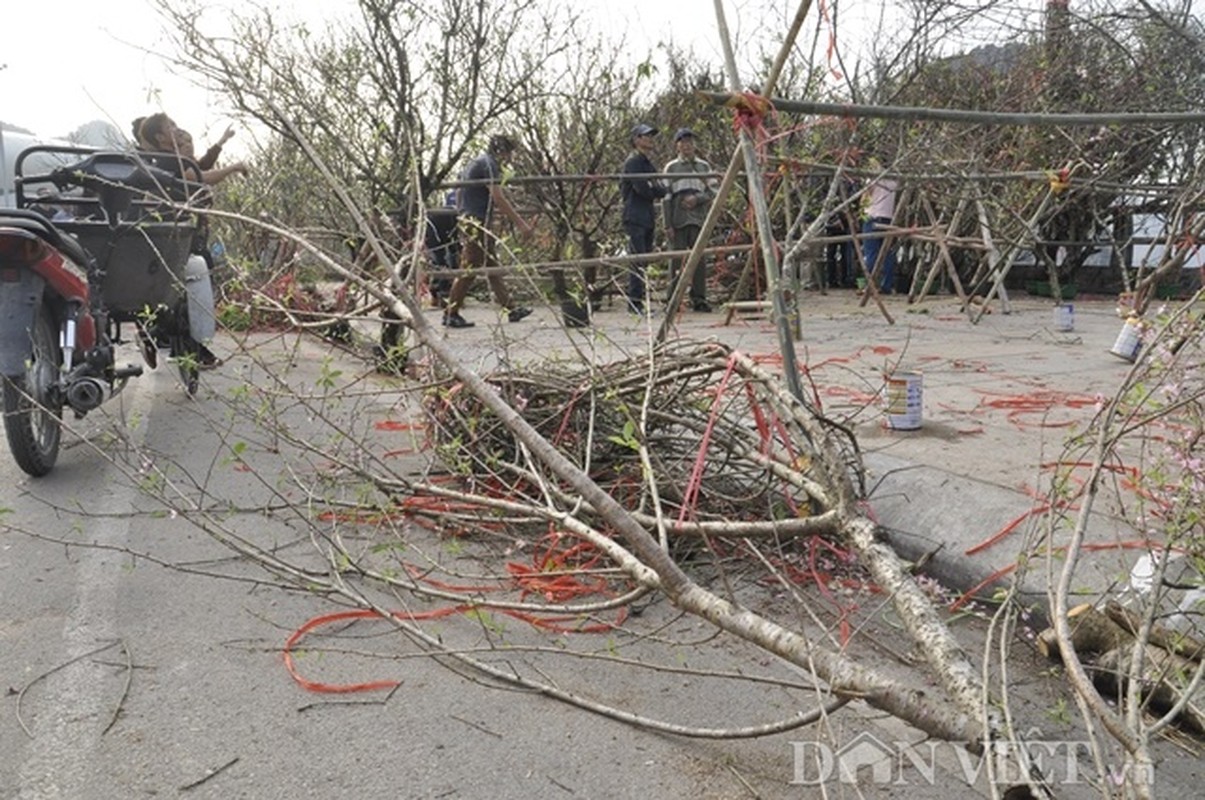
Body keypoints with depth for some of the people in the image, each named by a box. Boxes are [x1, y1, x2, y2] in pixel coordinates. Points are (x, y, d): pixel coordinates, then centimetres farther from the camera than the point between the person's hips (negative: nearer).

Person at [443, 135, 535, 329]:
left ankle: (510, 309, 15)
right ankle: (451, 314, -1)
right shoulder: (488, 165, -12)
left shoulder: (476, 163, 19)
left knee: (492, 267, 11)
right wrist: (521, 223, -17)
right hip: (477, 224, -11)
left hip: (468, 221, 11)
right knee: (469, 269, -6)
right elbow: (499, 199, -18)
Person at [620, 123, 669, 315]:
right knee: (638, 261, -12)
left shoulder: (648, 164, 23)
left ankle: (639, 301, 10)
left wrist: (655, 190, -3)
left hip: (647, 218, 9)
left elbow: (660, 189, 19)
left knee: (644, 261, 7)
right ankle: (634, 302, -12)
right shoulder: (633, 162, -6)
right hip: (635, 217, -9)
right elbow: (641, 189, -16)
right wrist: (658, 191, 1)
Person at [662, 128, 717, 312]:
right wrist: (668, 224, -5)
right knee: (677, 259, -3)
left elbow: (713, 192, 11)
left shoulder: (703, 166, 15)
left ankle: (699, 298, 4)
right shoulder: (671, 168, 8)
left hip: (698, 218, 2)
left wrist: (697, 199, -9)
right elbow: (666, 197, 3)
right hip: (678, 220, -2)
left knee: (699, 259, -1)